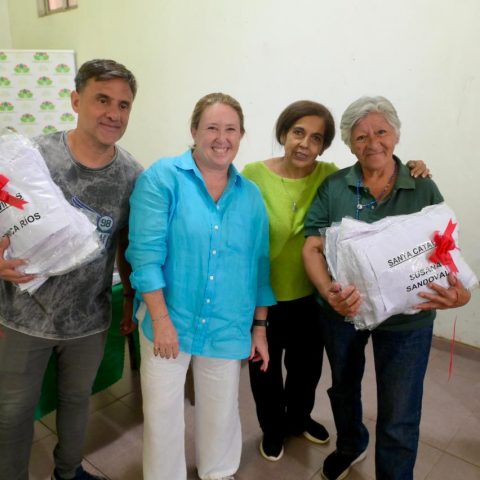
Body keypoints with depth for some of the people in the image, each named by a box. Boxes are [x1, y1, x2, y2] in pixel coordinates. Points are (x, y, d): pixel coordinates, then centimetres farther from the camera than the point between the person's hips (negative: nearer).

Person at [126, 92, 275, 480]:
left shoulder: (250, 195, 4)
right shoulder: (163, 177, -9)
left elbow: (258, 265, 7)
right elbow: (145, 252, -14)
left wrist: (259, 326, 8)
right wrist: (161, 320, -17)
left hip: (228, 329, 4)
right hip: (168, 321, -3)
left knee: (221, 413, 20)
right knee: (162, 415, 11)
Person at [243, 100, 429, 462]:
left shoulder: (330, 176, -8)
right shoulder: (255, 174, -16)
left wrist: (408, 173, -15)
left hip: (310, 296, 3)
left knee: (307, 365, 25)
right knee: (266, 368, 19)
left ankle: (298, 418, 56)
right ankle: (272, 428, 49)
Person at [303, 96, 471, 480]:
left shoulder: (423, 189, -5)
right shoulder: (333, 188, -7)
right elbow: (313, 247, -10)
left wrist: (461, 293, -26)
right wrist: (329, 293, -29)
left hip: (406, 317, -1)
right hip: (343, 310, 2)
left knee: (399, 418, 9)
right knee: (344, 387, 25)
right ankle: (350, 447, 57)